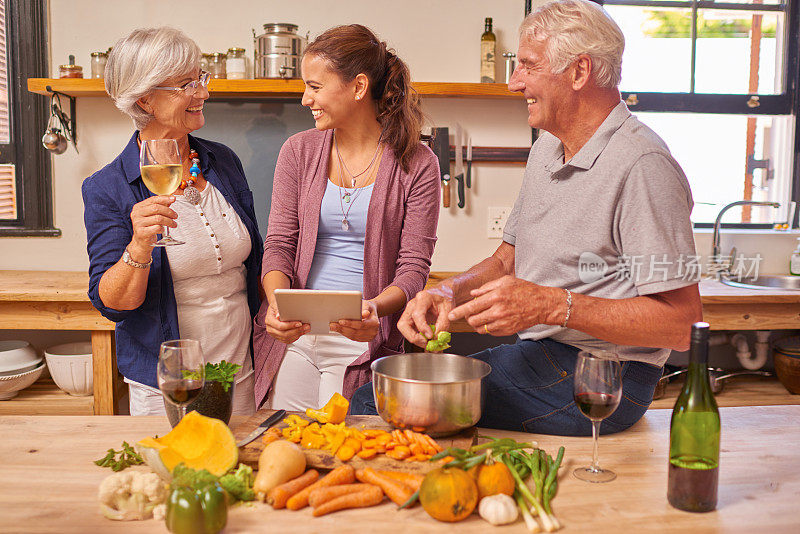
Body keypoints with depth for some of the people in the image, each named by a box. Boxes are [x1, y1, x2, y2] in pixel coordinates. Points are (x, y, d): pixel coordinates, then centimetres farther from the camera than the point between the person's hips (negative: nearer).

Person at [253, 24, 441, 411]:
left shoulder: (417, 165, -3)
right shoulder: (299, 151, 6)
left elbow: (414, 267, -6)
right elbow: (279, 244, 3)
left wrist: (374, 308, -25)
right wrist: (277, 304, -16)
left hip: (364, 344, -2)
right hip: (294, 337, 3)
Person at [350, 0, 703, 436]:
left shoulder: (642, 166, -17)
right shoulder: (547, 149, 13)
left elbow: (681, 322, -21)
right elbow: (508, 260, 17)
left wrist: (551, 305, -27)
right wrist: (449, 291, -3)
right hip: (537, 352, 9)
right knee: (372, 396, -2)